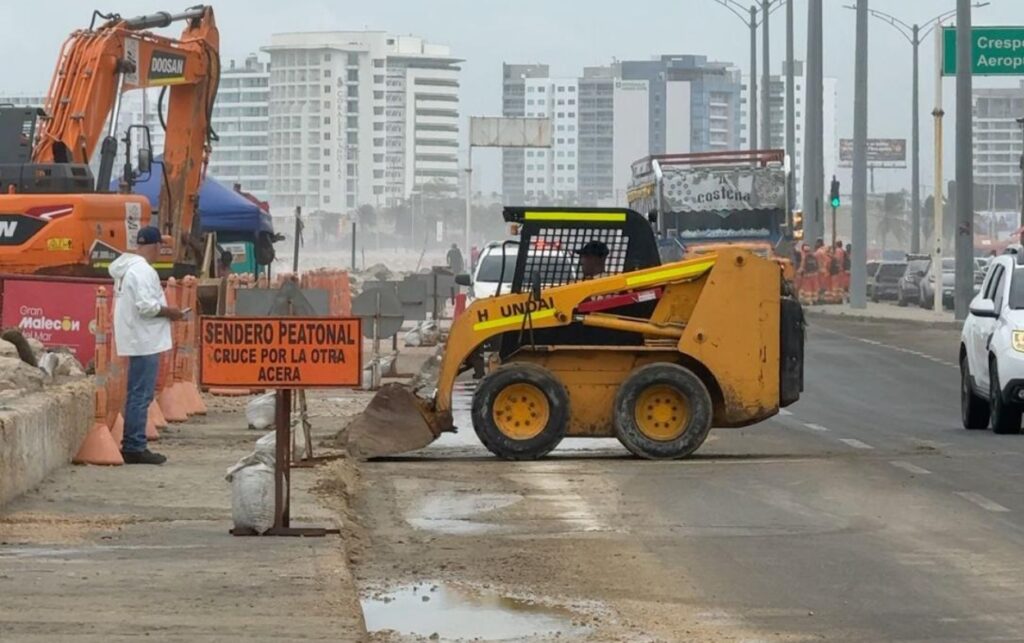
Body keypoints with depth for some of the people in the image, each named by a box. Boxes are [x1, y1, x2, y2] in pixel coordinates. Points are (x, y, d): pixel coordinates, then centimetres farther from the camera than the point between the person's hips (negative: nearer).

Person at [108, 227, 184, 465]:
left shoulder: (126, 267, 14)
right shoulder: (143, 270, -18)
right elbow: (147, 306, -24)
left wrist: (163, 310, 16)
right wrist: (170, 312, -10)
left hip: (136, 340, 10)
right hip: (145, 341, -10)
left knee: (137, 396, 15)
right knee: (141, 396, -7)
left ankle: (132, 446, 18)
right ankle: (135, 447, -7)